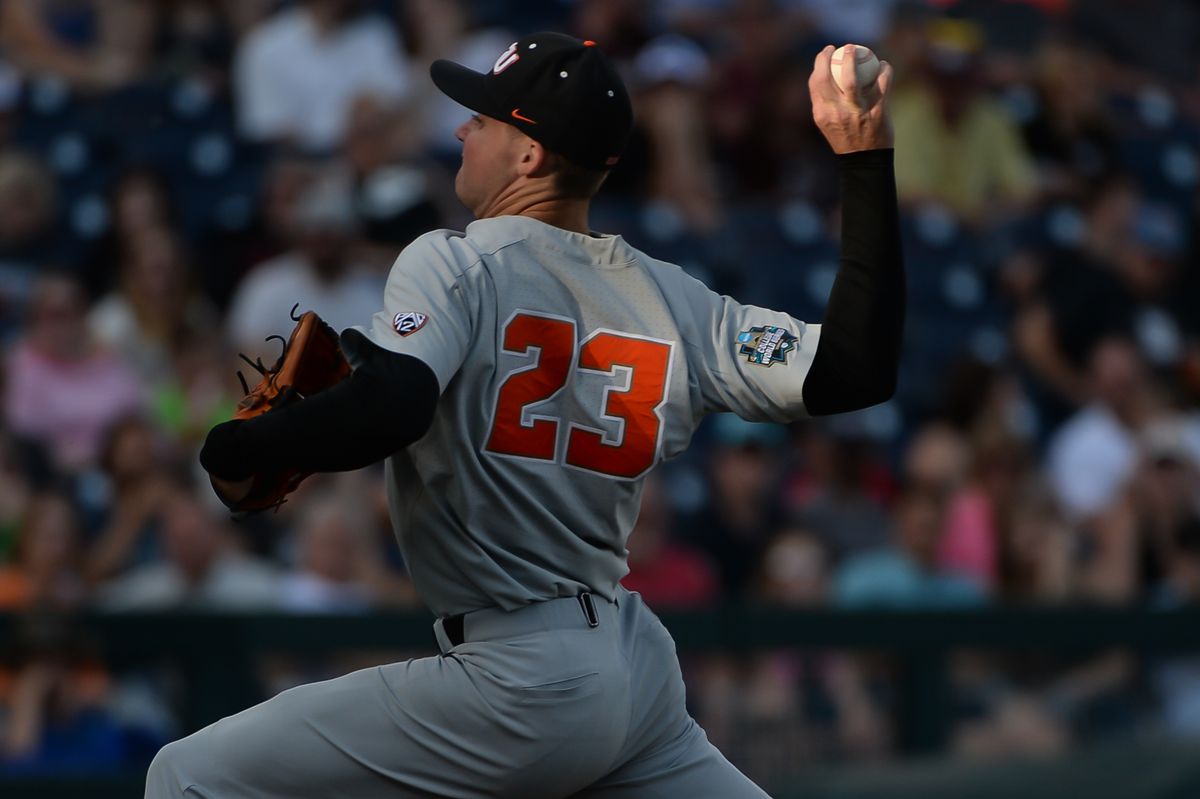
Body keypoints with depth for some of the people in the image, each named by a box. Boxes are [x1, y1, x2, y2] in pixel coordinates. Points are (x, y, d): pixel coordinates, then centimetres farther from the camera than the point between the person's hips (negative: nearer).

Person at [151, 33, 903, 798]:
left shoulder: (457, 262, -8)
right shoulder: (673, 300, 8)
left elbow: (386, 409, -25)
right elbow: (855, 369, 4)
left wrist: (232, 450, -10)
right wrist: (868, 159, 7)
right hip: (639, 669, 7)